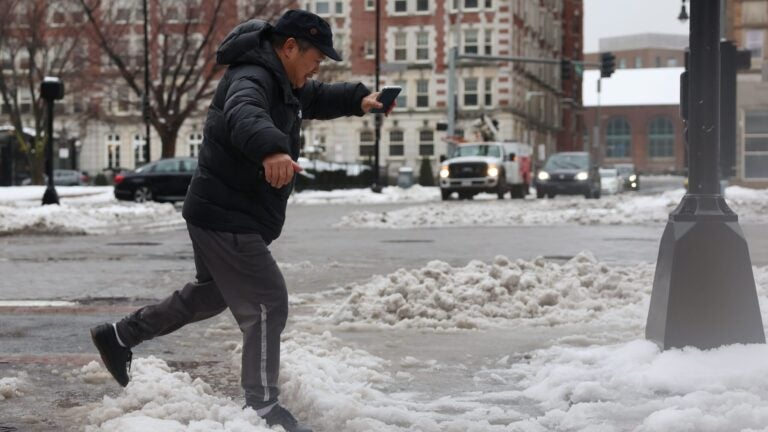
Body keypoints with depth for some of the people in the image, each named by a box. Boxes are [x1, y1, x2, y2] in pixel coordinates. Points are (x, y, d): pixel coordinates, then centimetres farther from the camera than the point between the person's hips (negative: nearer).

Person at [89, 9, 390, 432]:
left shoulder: (284, 83, 11)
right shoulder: (251, 79, -23)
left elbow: (318, 98, 28)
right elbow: (245, 117, -46)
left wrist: (359, 99, 9)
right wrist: (271, 149, -66)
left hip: (229, 219, 11)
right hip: (226, 219, -11)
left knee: (209, 294, 28)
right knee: (267, 304, -8)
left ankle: (118, 336, 41)